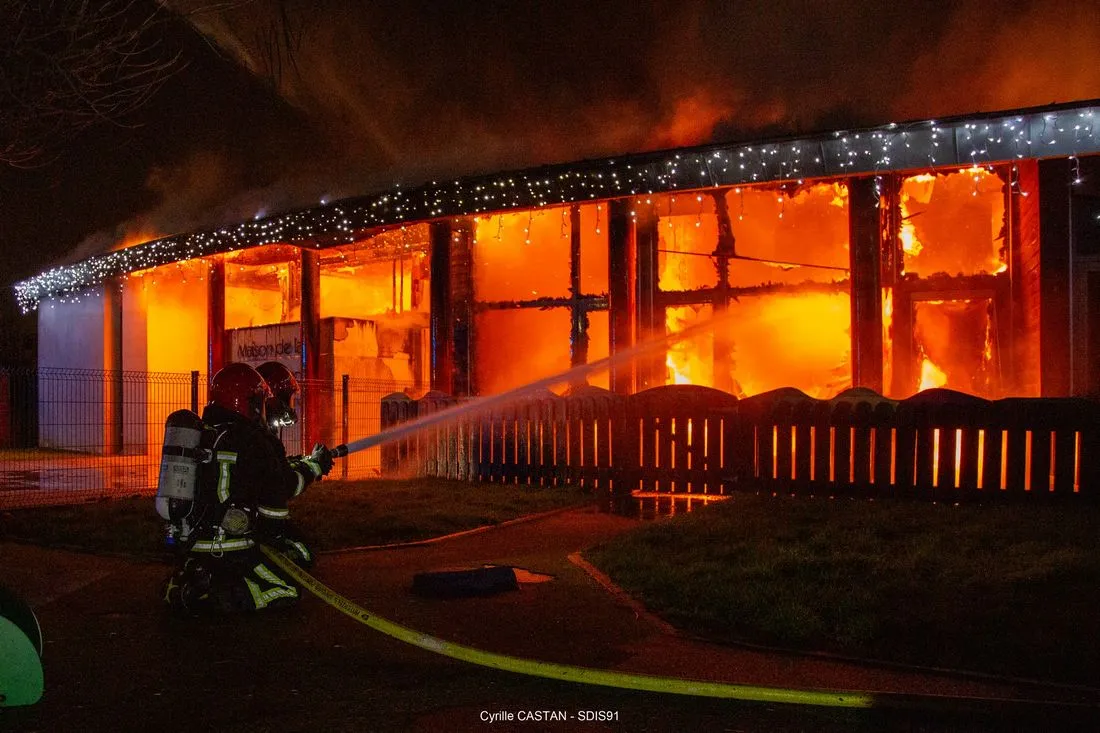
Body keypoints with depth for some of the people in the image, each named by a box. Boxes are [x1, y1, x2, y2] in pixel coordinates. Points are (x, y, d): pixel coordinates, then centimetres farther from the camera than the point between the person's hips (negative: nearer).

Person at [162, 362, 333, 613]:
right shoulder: (253, 440, -11)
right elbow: (283, 486, -3)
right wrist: (313, 465, 14)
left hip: (192, 546, 7)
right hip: (234, 551, -7)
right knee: (286, 591, 0)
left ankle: (180, 586, 0)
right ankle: (227, 593, -18)